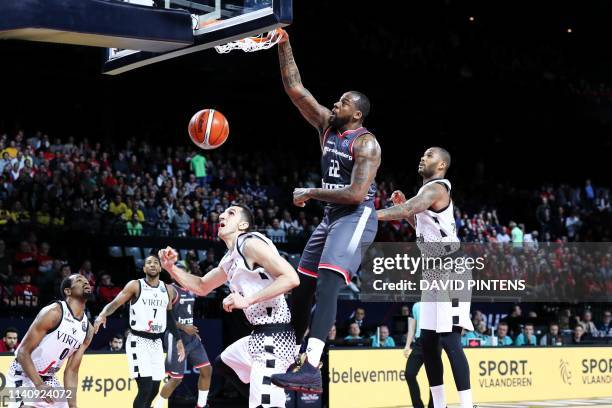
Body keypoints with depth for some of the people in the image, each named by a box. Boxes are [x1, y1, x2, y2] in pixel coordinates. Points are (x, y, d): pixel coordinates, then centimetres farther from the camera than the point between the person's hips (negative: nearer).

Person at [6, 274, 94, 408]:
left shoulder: (88, 329, 2)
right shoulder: (53, 312, -19)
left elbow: (71, 370, 5)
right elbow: (23, 352, -21)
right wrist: (39, 385, -32)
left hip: (48, 380, 8)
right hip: (23, 375, -8)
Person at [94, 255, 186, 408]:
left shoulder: (168, 290, 9)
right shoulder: (135, 285, -5)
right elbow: (114, 304, -11)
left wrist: (178, 340, 19)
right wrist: (102, 314, -32)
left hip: (156, 342, 6)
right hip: (138, 340, -6)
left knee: (154, 389, 9)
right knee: (145, 388, -16)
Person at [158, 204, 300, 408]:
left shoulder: (250, 242, -12)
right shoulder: (231, 258, 17)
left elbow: (291, 278, -21)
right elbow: (202, 286, 31)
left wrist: (247, 300, -23)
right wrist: (171, 267, 16)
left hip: (274, 335, -11)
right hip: (260, 334, 11)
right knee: (223, 364, 33)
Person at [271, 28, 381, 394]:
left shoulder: (365, 143, -14)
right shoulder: (327, 125, 8)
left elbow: (356, 194, -23)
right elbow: (295, 89, 5)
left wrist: (310, 193, -15)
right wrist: (284, 45, -3)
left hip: (356, 218, -9)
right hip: (332, 216, 9)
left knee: (327, 285, -27)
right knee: (300, 286, 13)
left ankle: (311, 371, -39)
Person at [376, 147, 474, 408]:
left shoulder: (437, 188, -14)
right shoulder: (428, 190, 17)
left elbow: (408, 210, -32)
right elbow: (423, 226, 31)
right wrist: (403, 205, 16)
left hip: (451, 272, -10)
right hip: (434, 274, 10)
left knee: (449, 341, -16)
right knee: (428, 342, 10)